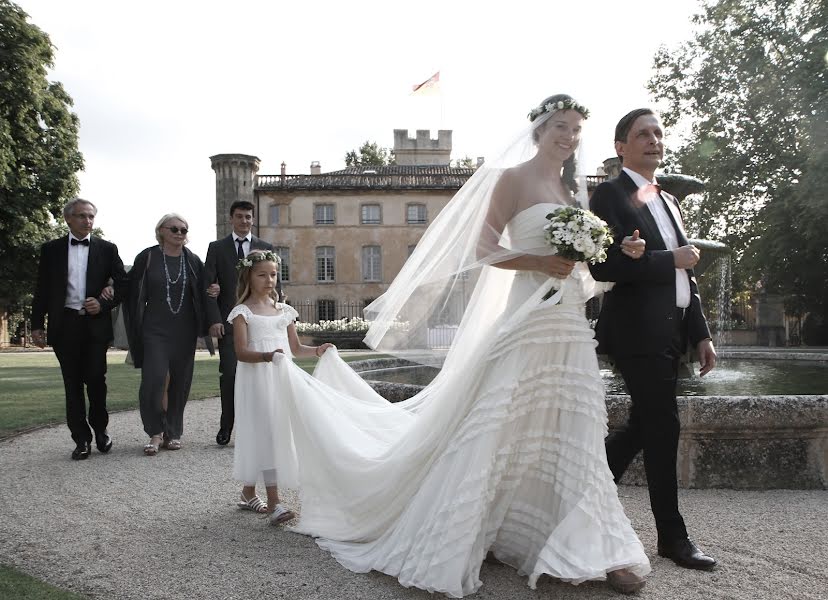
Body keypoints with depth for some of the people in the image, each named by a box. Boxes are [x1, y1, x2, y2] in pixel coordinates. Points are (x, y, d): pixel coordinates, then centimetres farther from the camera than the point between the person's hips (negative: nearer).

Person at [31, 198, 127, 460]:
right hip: (65, 325, 1)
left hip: (96, 324, -1)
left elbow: (124, 285, 6)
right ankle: (82, 440, 11)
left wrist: (104, 304, -9)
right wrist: (36, 325, 3)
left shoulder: (107, 249, 6)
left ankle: (100, 429, 20)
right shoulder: (51, 249, 8)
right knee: (73, 384, 4)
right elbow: (42, 290, 8)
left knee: (96, 379, -2)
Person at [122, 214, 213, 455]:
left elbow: (202, 294, 11)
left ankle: (173, 433, 20)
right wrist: (137, 325, -4)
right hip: (155, 330, -2)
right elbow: (133, 293, 2)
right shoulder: (147, 258, 0)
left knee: (179, 383, 6)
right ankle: (156, 432, 7)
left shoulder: (193, 261, 6)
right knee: (153, 381, -11)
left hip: (184, 333, 2)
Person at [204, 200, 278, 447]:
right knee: (228, 375, -2)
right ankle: (226, 427, 10)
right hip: (228, 322, -1)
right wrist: (214, 320, -8)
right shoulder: (217, 248, 8)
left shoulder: (266, 248, 11)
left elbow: (276, 285, 9)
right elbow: (208, 286, 2)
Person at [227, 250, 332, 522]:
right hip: (257, 380, -6)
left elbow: (295, 348, 16)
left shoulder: (283, 311, 12)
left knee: (281, 431, 8)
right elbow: (241, 352, -15)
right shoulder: (243, 312, -5)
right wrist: (267, 356, -32)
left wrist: (317, 350, -2)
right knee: (265, 433, -10)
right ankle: (274, 502, -10)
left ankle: (249, 493, 24)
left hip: (282, 378, 6)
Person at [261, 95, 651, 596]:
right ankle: (455, 544, 9)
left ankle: (588, 550, 19)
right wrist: (543, 263, -19)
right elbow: (485, 249, -9)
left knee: (569, 439, 10)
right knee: (497, 430, -5)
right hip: (528, 320, -7)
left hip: (571, 325, 7)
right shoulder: (514, 178, -3)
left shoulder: (574, 188, 17)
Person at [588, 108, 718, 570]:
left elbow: (685, 275, 19)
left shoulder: (668, 200, 19)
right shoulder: (611, 195, -7)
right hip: (638, 331, -8)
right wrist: (670, 259, -15)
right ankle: (673, 536, 12)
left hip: (670, 332, 8)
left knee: (644, 425, 14)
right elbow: (602, 267, -18)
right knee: (663, 427, -2)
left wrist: (701, 333, 14)